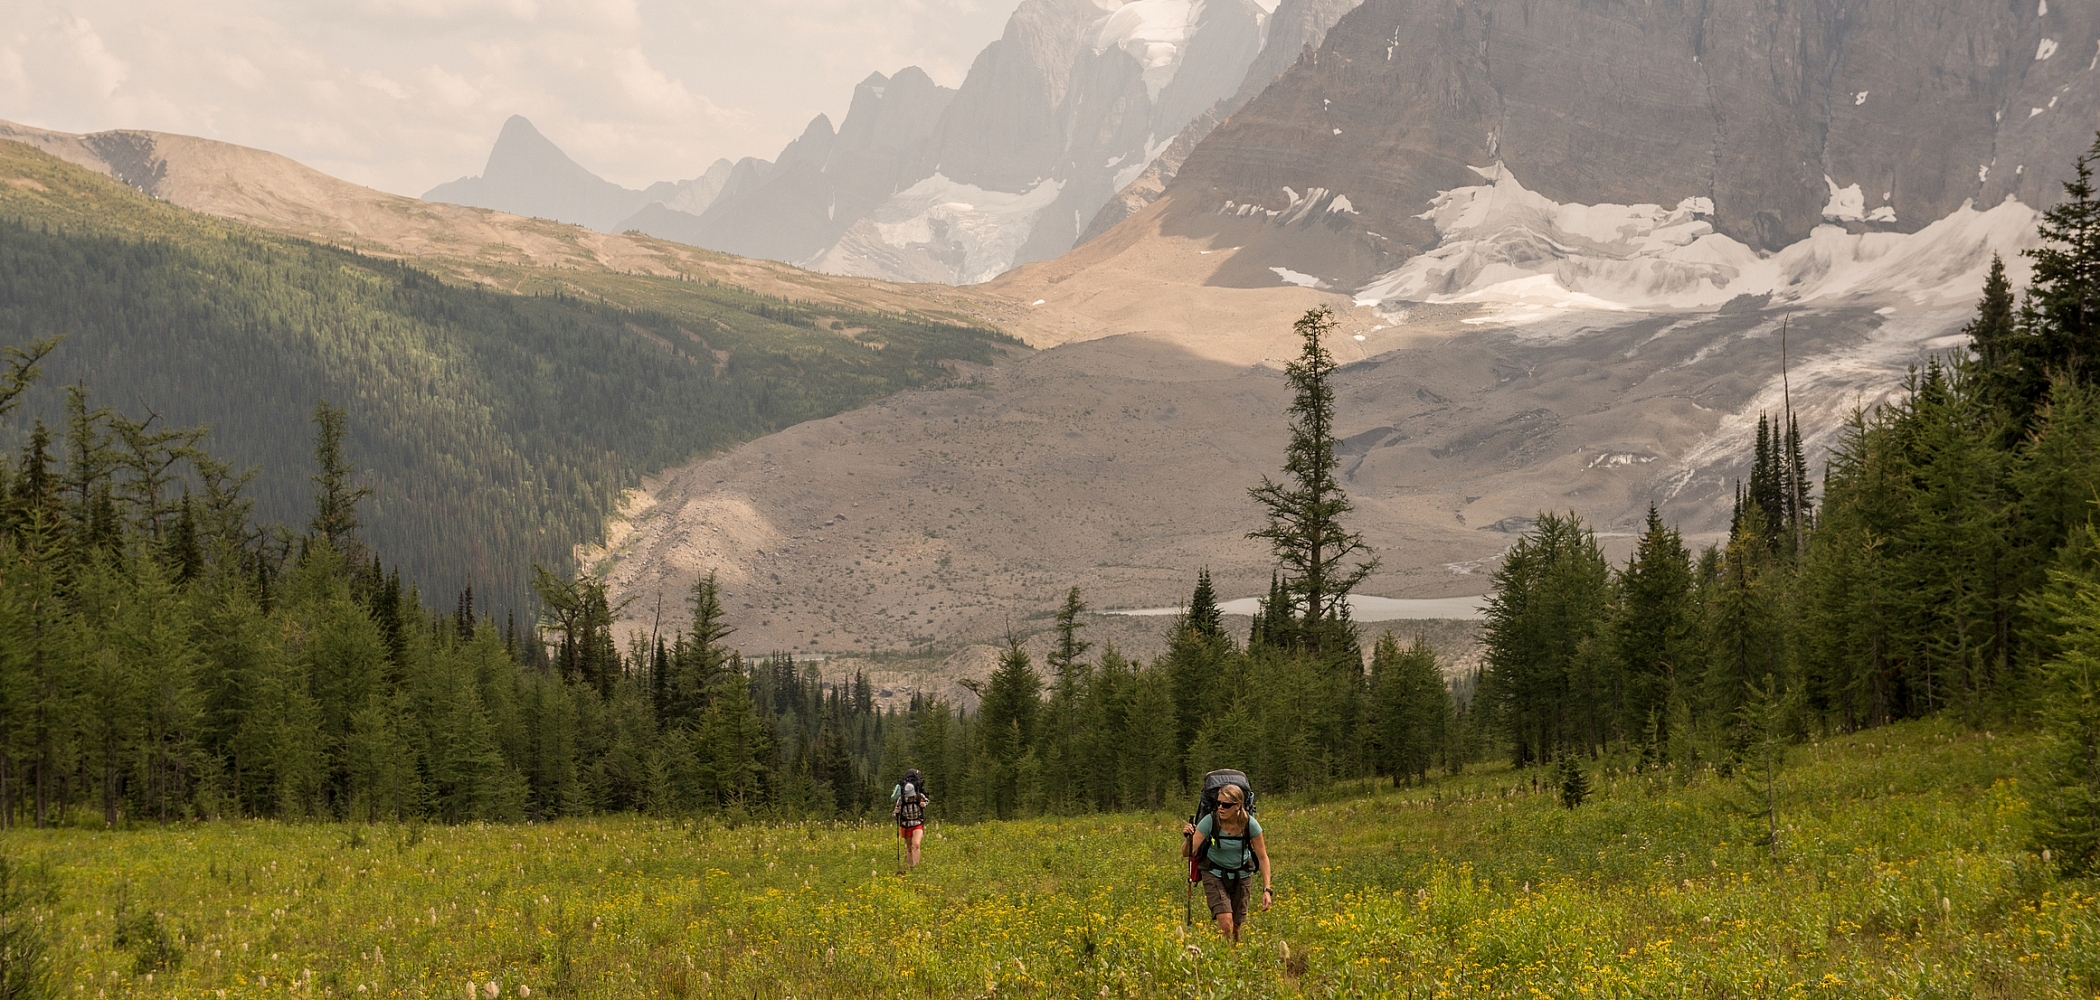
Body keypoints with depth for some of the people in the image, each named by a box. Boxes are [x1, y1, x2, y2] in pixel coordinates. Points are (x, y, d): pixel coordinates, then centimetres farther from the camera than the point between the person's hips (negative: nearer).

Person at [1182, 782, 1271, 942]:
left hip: (1240, 875, 1)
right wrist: (1188, 837, -45)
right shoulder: (1210, 821, -23)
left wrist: (1267, 889, -16)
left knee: (1236, 927, 5)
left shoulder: (1250, 824, -20)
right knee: (1226, 923, -21)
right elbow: (1187, 853, -24)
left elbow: (1263, 858, -10)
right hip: (1215, 874, -1)